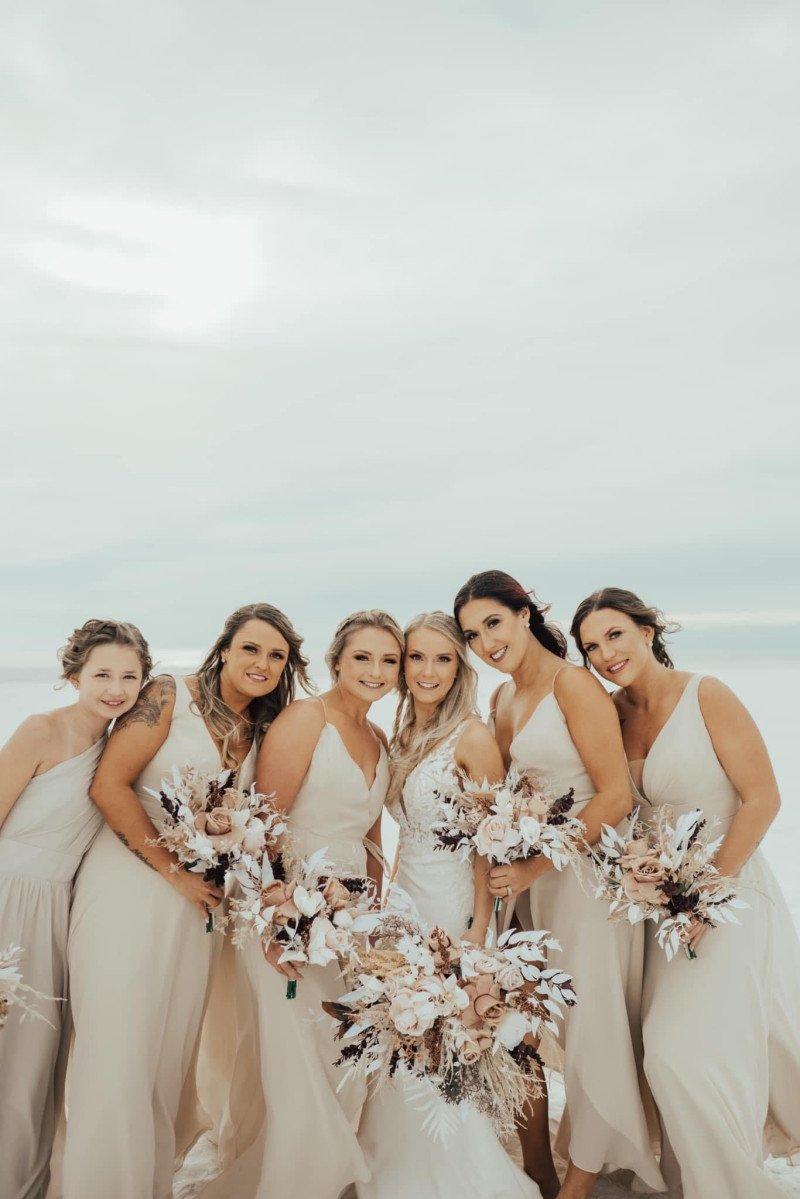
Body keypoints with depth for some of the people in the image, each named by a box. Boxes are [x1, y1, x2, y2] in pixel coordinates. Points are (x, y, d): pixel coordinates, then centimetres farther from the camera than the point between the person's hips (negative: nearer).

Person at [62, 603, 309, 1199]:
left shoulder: (262, 733, 7)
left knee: (175, 1045, 14)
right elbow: (109, 784, -14)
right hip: (130, 880, -5)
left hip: (199, 896, 5)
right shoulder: (171, 696, -9)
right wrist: (174, 870, -12)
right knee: (119, 1045, -3)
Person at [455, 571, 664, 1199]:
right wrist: (513, 866, 0)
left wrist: (535, 867, -16)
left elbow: (616, 796, -18)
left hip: (589, 865, -7)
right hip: (533, 873, 7)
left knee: (591, 1021, 5)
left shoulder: (573, 684, -14)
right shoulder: (503, 699, 9)